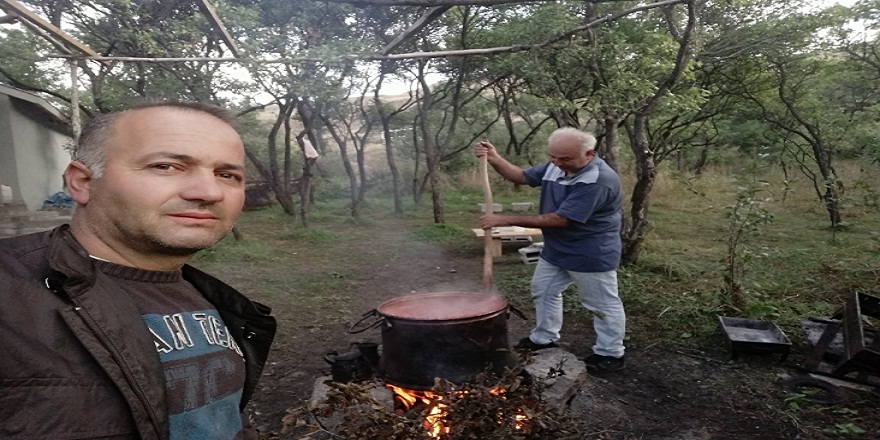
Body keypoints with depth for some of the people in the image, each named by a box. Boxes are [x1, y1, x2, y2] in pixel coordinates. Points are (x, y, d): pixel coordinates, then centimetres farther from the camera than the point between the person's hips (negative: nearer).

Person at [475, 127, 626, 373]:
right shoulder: (555, 167, -4)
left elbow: (559, 219, -34)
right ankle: (544, 338, 38)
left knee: (602, 304, 8)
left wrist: (507, 220, -31)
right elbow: (522, 177, 7)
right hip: (556, 249, 9)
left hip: (591, 255, -9)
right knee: (543, 290, 20)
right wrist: (495, 160, -14)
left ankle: (610, 353, 26)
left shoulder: (599, 180, -32)